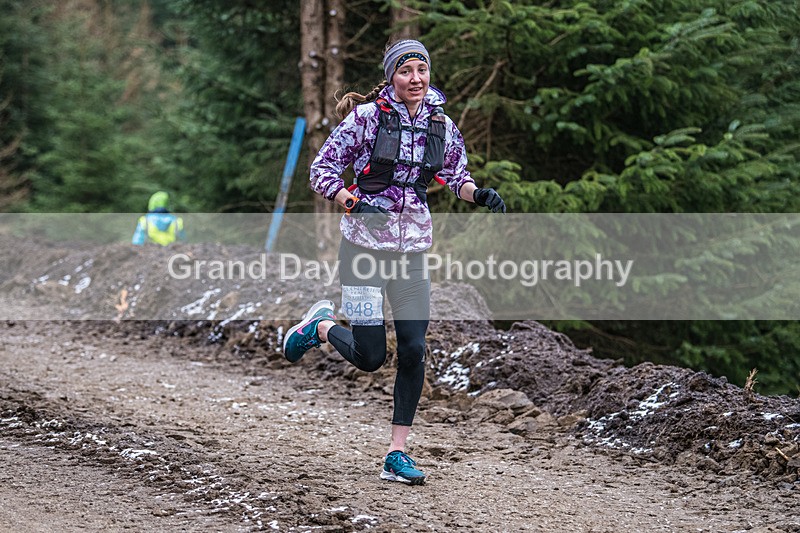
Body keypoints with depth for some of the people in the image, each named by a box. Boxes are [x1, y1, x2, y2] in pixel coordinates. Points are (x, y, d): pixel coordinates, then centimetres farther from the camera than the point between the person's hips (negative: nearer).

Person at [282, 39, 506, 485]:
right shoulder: (367, 117, -10)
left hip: (413, 249, 4)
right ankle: (320, 327, 28)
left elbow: (455, 174, 19)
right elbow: (322, 171, -6)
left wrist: (478, 193, -2)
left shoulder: (442, 126, 3)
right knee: (370, 357, -6)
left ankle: (397, 455, 7)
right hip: (365, 244, -4)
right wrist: (352, 202, -23)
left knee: (413, 351, -3)